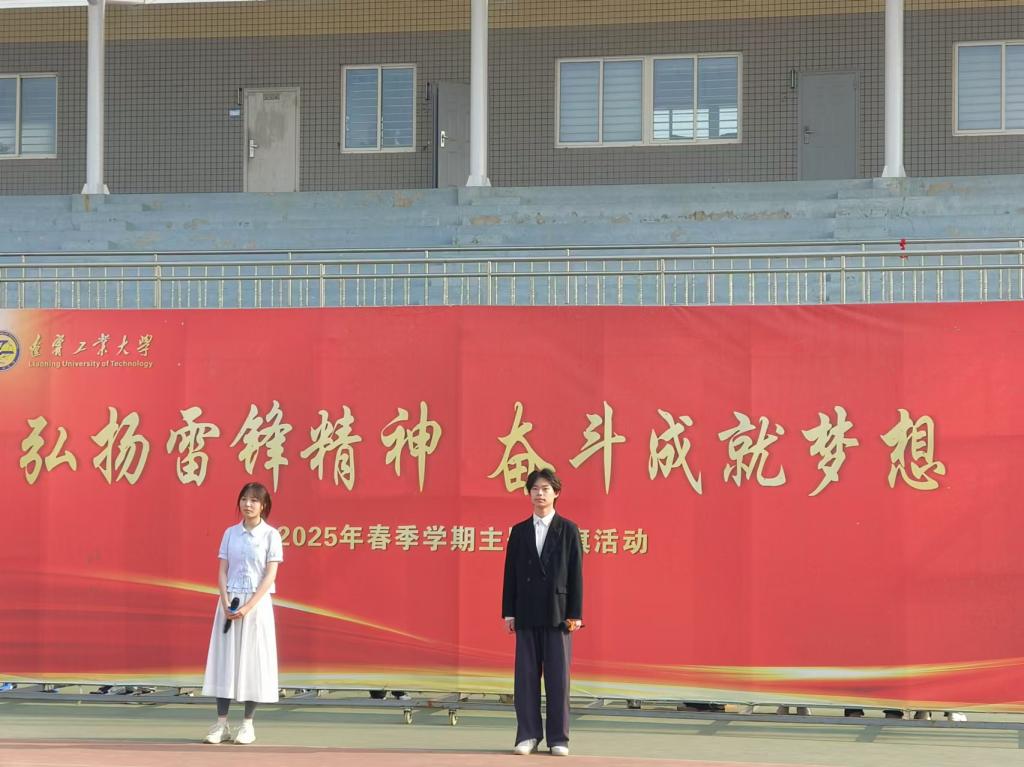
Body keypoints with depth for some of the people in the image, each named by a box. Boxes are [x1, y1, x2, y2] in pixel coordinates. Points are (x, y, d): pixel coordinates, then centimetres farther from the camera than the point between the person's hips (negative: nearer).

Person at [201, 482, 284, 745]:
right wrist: (226, 604, -11)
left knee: (252, 661, -1)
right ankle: (221, 723, 3)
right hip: (230, 601, 3)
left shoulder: (271, 535, -3)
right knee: (224, 659, 0)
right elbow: (222, 571, 4)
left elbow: (270, 575, -9)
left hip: (257, 602, -3)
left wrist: (248, 607, -17)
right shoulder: (230, 533, 7)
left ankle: (248, 724, 6)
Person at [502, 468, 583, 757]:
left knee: (558, 677, 0)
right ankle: (528, 736, 8)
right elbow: (511, 573, 9)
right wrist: (509, 612, 3)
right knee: (526, 676, 2)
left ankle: (558, 738, 5)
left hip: (557, 613, -2)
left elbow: (576, 574, -1)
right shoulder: (519, 531, 9)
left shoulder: (568, 530, 2)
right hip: (526, 615, 2)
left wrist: (575, 614, -6)